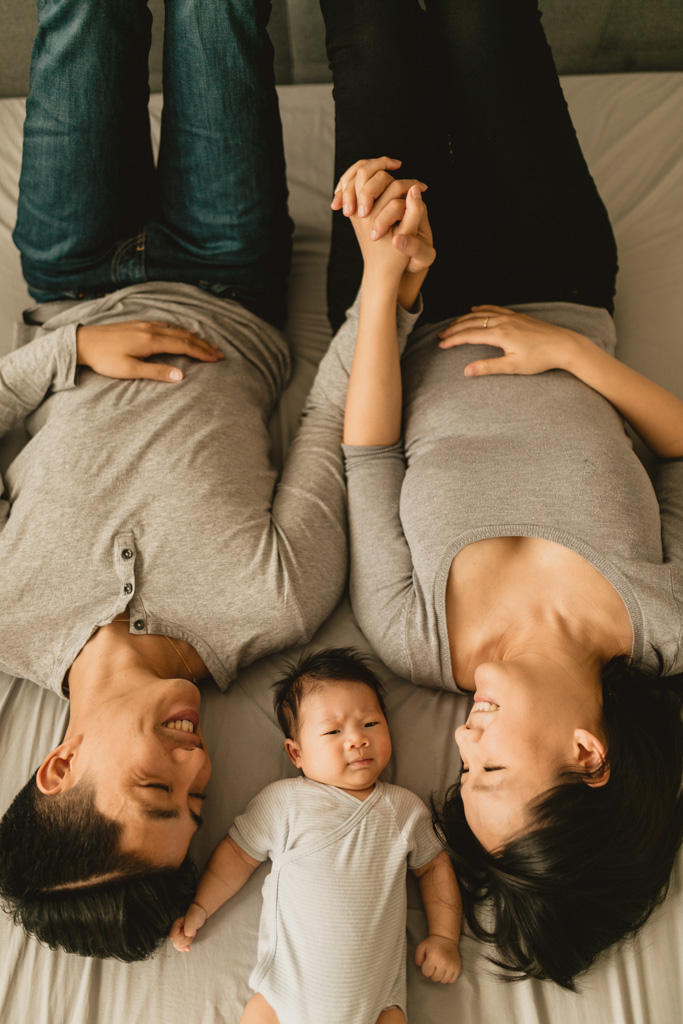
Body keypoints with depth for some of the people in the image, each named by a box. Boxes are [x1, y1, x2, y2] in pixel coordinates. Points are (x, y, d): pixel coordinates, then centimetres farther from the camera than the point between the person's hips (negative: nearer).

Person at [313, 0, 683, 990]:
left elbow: (368, 459, -24)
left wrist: (384, 276, -27)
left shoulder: (415, 643, -29)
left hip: (415, 330, -1)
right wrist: (565, 350, -26)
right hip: (559, 298, 2)